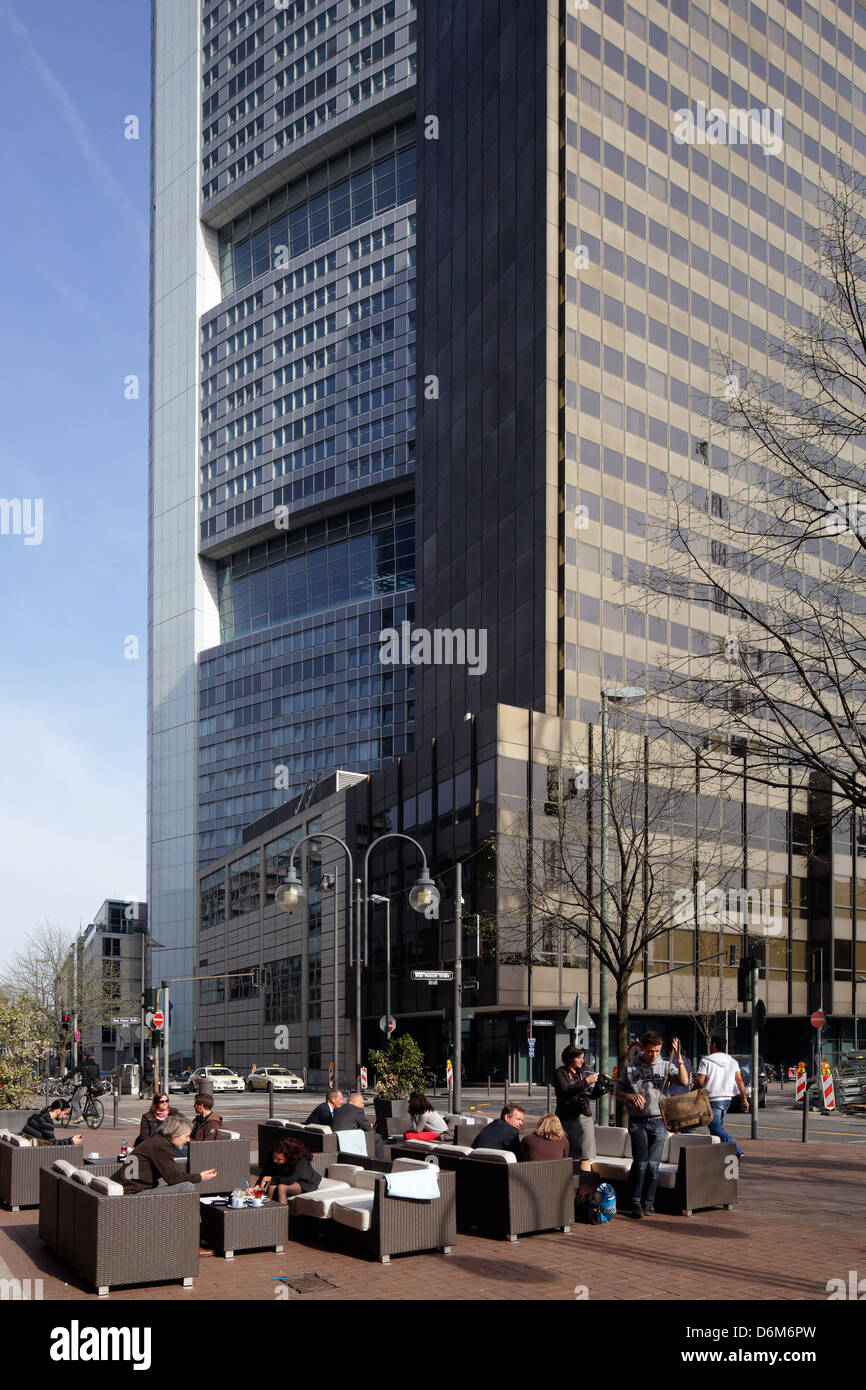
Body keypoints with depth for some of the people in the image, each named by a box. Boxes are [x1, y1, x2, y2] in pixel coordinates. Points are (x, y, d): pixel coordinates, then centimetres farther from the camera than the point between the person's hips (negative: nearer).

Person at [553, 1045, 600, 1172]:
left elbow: (591, 1095, 19)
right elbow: (565, 1092, -19)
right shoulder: (560, 1073, -2)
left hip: (584, 1116, 4)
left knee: (585, 1156, -6)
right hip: (567, 1118, -4)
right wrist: (586, 1081, -19)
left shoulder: (582, 1072, 13)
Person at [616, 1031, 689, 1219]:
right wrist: (631, 1096, -9)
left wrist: (679, 1059, -23)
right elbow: (618, 1091, 12)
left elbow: (684, 1081, -10)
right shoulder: (630, 1068, 5)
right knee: (640, 1162, -9)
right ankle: (635, 1202, 3)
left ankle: (649, 1203, 14)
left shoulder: (665, 1066, 5)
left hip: (658, 1121, 1)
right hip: (637, 1121, -1)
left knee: (653, 1164, 1)